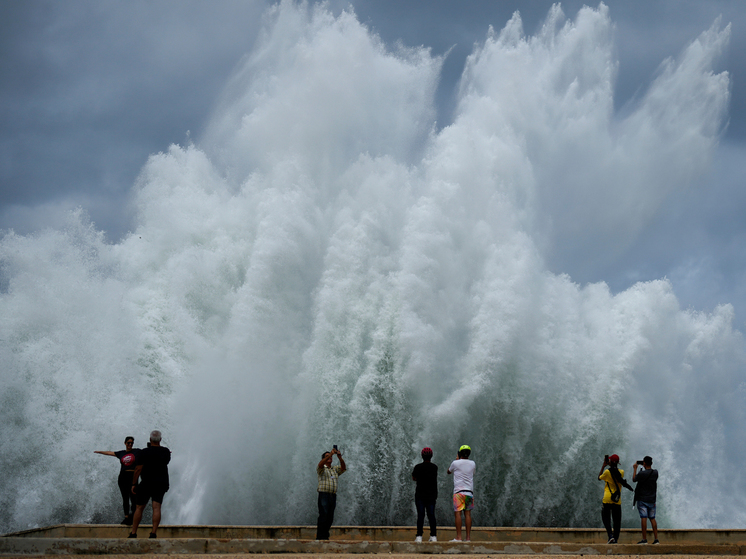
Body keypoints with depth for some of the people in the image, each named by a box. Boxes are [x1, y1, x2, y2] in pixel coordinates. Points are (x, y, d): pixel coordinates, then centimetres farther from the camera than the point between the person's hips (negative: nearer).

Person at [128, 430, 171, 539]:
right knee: (156, 507, -4)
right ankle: (153, 532, -15)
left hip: (146, 484, -2)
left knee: (139, 507, 7)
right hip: (161, 483, 2)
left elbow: (138, 469, -10)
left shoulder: (144, 452, -8)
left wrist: (134, 484, -4)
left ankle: (133, 533, 8)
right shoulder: (166, 451, 3)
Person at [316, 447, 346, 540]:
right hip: (324, 494, -5)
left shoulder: (335, 469, 20)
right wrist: (330, 454, -26)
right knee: (323, 517, -12)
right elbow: (320, 464, -17)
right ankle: (320, 537, -11)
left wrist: (340, 457, -15)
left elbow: (343, 468, 2)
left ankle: (325, 536, 9)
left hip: (333, 495, 5)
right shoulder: (321, 469, 6)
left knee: (330, 518, 3)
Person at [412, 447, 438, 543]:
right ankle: (433, 536, 3)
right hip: (431, 495, 2)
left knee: (420, 515, -3)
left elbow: (414, 478, 5)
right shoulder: (434, 467, 0)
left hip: (420, 496, -2)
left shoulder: (418, 467, -7)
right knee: (431, 515, 6)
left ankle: (419, 536, -7)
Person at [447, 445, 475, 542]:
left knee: (458, 513, -6)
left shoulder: (455, 463, -2)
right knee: (468, 513, 4)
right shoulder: (472, 464, 8)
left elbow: (448, 472, 17)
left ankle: (458, 537, -12)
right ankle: (468, 537, 1)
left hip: (459, 491, -4)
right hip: (469, 491, 4)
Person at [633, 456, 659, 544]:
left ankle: (644, 539, -7)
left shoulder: (642, 474, -15)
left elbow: (634, 479, 2)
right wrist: (645, 468, 23)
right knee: (652, 518, 10)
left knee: (643, 518, -5)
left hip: (642, 499, -5)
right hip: (652, 500, 5)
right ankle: (656, 539, 7)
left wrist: (635, 468, 13)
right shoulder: (655, 473, -1)